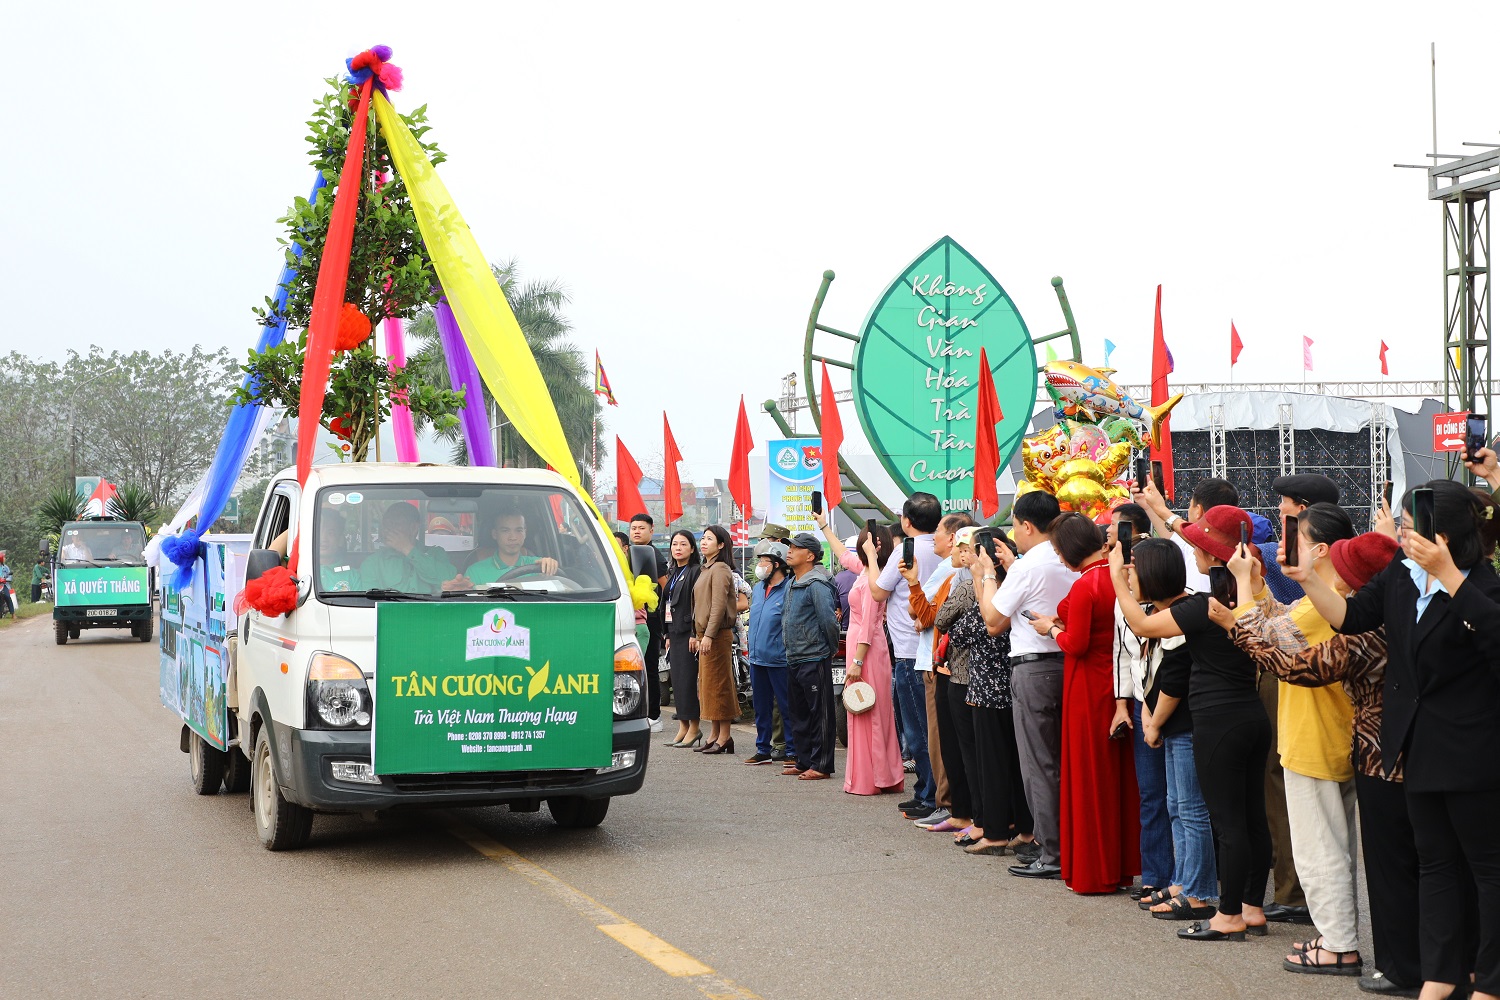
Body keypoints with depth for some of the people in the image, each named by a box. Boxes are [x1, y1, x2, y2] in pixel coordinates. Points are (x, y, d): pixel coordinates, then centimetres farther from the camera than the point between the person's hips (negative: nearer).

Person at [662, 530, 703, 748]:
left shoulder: (696, 571, -8)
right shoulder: (672, 573, 17)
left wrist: (695, 634, -20)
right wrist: (668, 635, 17)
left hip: (688, 632, -8)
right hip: (675, 632, 8)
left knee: (688, 679, -8)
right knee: (677, 680, 8)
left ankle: (694, 728, -4)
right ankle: (683, 728, 12)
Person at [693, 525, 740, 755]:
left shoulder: (720, 569, -11)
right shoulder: (707, 569, 19)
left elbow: (719, 605, -18)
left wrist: (709, 635, -22)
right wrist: (699, 635, 17)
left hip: (717, 634, -10)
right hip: (706, 634, 10)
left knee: (718, 684, -8)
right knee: (707, 683, 11)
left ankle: (724, 737, -5)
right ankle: (715, 735, 15)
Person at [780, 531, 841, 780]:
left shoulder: (817, 585, -16)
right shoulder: (793, 585, 14)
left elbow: (829, 620, -21)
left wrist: (832, 648, -8)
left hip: (815, 660, -10)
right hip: (795, 660, 10)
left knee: (820, 714, -3)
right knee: (800, 713, 15)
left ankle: (821, 765, 0)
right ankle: (804, 762, 23)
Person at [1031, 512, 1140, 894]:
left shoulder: (1084, 586, -19)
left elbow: (1076, 645, -18)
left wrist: (1051, 628, 0)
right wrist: (1065, 622, 10)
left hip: (1090, 687, -7)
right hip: (1118, 684, 7)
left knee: (1089, 776, 1)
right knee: (1119, 774, 14)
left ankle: (1092, 872, 7)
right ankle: (1124, 862, 21)